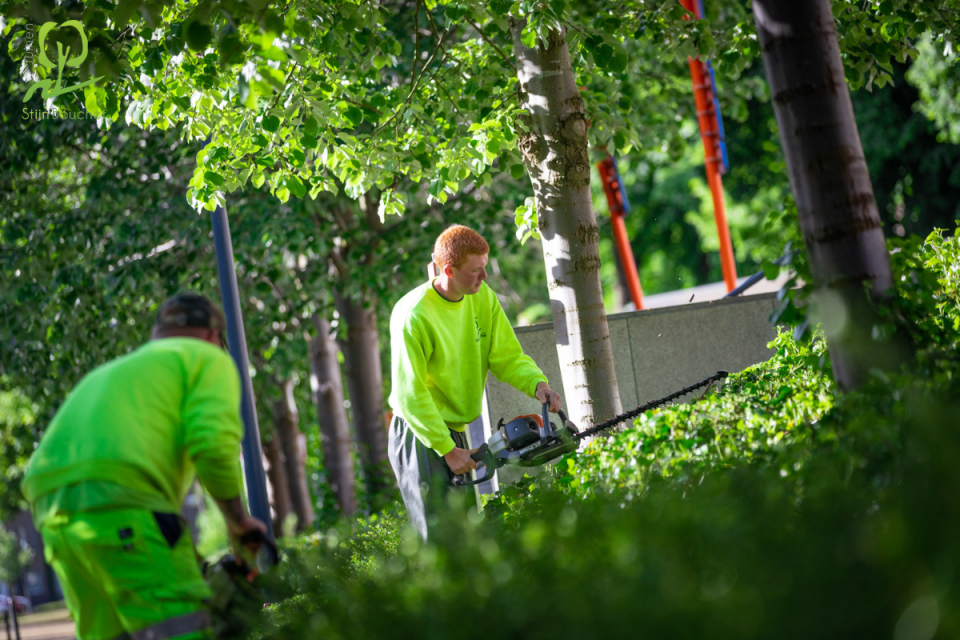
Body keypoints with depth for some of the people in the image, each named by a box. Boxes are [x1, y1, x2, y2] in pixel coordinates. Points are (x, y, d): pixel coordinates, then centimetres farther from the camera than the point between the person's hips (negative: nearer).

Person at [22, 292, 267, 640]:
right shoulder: (208, 358, 16)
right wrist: (237, 519, 9)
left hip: (51, 505, 8)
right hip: (122, 500, -7)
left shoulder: (109, 372, 38)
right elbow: (213, 440, -4)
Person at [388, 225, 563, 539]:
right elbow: (410, 396, -21)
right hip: (420, 439, -8)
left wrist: (537, 383, -20)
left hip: (456, 432, 8)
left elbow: (506, 356, 1)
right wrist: (447, 450, -20)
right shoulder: (413, 315, -23)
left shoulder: (483, 297, -1)